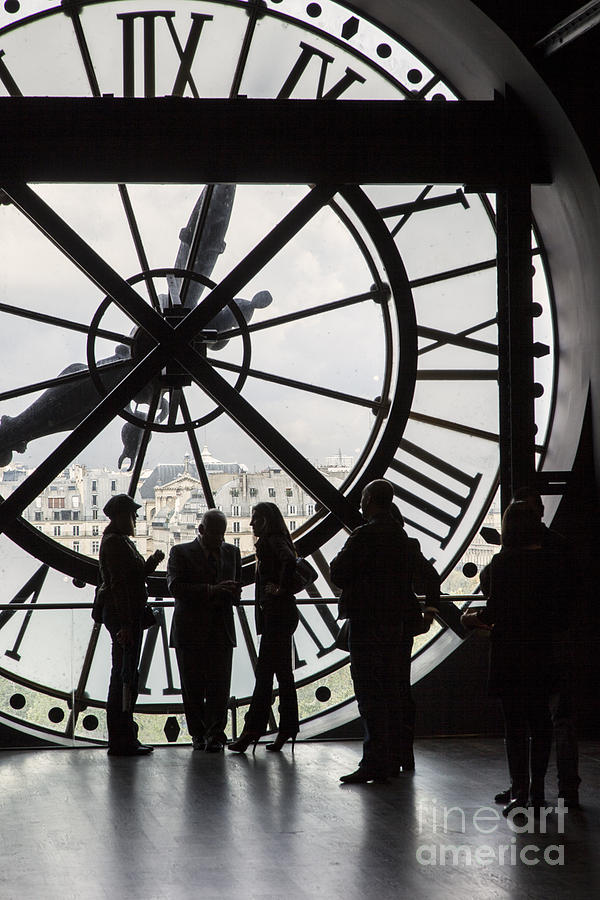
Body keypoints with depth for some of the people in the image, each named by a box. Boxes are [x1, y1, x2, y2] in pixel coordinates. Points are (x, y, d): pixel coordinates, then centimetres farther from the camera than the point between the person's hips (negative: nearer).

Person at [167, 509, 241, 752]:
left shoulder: (232, 553, 14)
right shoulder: (180, 553, 1)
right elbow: (175, 587, -12)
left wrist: (231, 593, -5)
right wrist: (212, 590, -22)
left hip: (221, 630, 2)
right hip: (190, 630, -2)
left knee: (219, 686, -6)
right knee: (192, 686, 2)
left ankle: (215, 734, -4)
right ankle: (198, 734, 13)